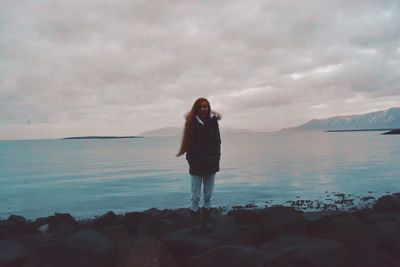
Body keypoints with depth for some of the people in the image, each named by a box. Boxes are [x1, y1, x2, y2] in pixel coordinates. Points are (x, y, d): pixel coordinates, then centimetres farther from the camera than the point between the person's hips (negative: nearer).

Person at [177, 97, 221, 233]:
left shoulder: (213, 121, 3)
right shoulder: (192, 123, -4)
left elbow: (217, 143, 2)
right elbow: (191, 145, -8)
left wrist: (215, 159, -11)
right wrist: (205, 159, -15)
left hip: (211, 165, 3)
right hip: (197, 165, -3)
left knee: (208, 196, 10)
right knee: (196, 197, 3)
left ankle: (206, 221, 21)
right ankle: (196, 223, 14)